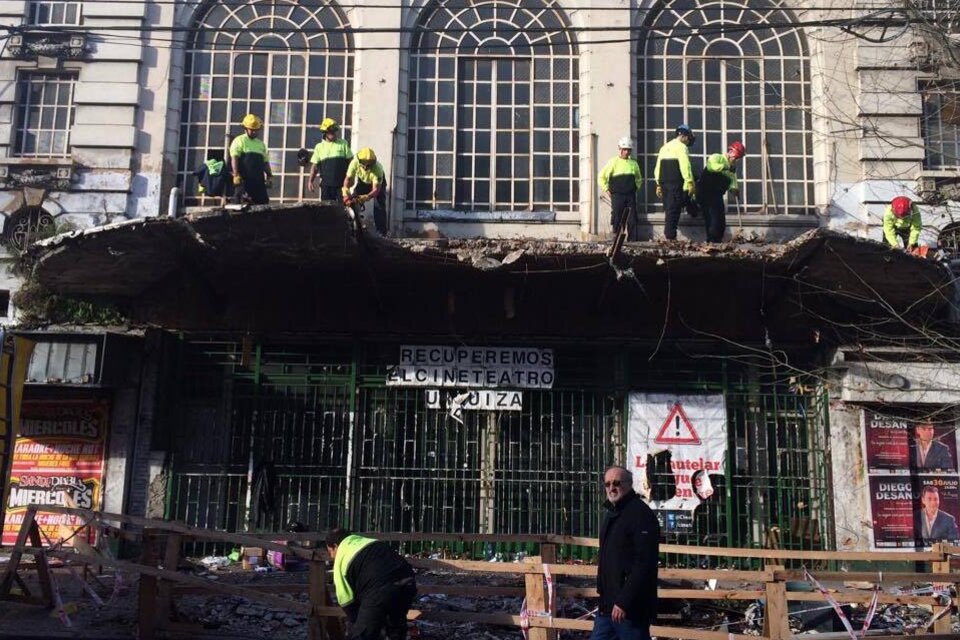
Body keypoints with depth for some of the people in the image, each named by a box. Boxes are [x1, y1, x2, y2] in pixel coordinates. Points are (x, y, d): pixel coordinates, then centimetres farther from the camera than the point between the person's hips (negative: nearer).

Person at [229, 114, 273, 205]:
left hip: (259, 180, 6)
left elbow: (265, 162, 24)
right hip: (244, 180, -6)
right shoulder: (239, 141, 2)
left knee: (263, 201, 1)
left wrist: (269, 176, 14)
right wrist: (236, 175, -18)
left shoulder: (261, 144, 22)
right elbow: (234, 158, -8)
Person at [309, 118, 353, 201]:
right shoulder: (319, 147, 8)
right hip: (326, 184, 1)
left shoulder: (343, 143, 4)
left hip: (341, 182, -1)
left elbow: (350, 161, 5)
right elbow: (315, 166, 10)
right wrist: (310, 181, 1)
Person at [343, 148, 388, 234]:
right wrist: (345, 190, -49)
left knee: (379, 207, -15)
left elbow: (376, 189, -42)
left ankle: (381, 232, -10)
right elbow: (348, 178, -29)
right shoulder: (355, 163, -34)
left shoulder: (377, 168, -41)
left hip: (378, 182, -3)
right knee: (353, 202, -11)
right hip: (363, 181, 3)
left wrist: (366, 197, -60)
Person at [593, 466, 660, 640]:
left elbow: (644, 564, -22)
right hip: (607, 606, 9)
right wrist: (604, 595, 19)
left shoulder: (641, 514, -14)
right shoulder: (612, 514, 16)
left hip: (630, 608, -9)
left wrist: (623, 602, -24)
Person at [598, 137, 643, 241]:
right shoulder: (614, 162, 0)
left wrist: (636, 188, 14)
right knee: (617, 220, -4)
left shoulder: (633, 164, 12)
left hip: (631, 196, 4)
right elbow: (602, 177, 1)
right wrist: (607, 190, -2)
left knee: (632, 220, 1)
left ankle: (632, 240, 5)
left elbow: (639, 178, 28)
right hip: (617, 196, -4)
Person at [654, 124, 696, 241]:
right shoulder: (681, 147, -5)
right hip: (676, 183, -7)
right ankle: (670, 236, -9)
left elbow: (658, 167, 18)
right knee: (674, 210, -7)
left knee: (669, 209, 16)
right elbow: (685, 166, -16)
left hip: (664, 183, 7)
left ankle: (667, 234, 17)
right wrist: (690, 183, -16)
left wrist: (658, 185, 18)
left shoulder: (664, 147, 20)